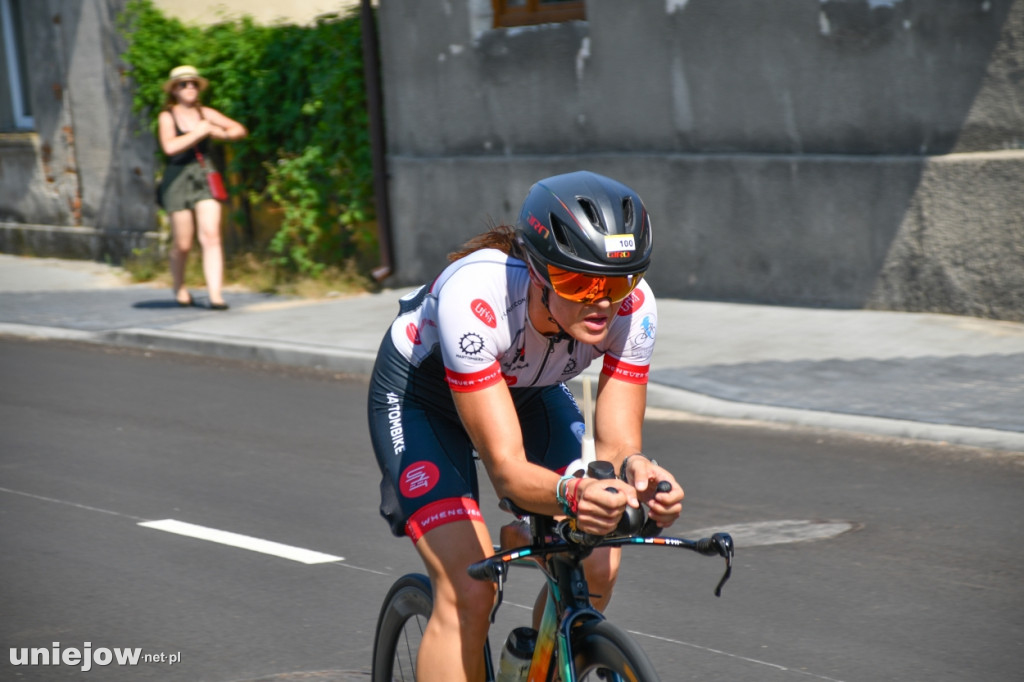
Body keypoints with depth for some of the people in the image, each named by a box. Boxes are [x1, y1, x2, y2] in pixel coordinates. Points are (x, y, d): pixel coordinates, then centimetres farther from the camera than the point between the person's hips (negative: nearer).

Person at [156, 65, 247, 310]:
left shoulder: (205, 114, 9)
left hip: (205, 179, 3)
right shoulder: (167, 117, -2)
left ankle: (216, 294, -18)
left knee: (211, 236, -13)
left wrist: (222, 133, -7)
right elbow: (170, 147, -19)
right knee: (182, 244, 3)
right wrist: (199, 133, -14)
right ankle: (179, 288, 30)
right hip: (178, 180, -2)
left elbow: (240, 130, 13)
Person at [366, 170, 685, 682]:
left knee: (595, 567, -12)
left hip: (527, 390, 4)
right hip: (420, 395, -4)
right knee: (468, 590, -20)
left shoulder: (632, 305, -30)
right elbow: (506, 469, -42)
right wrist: (572, 495, -62)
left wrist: (635, 470, -49)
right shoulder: (474, 296, -42)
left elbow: (616, 444, -26)